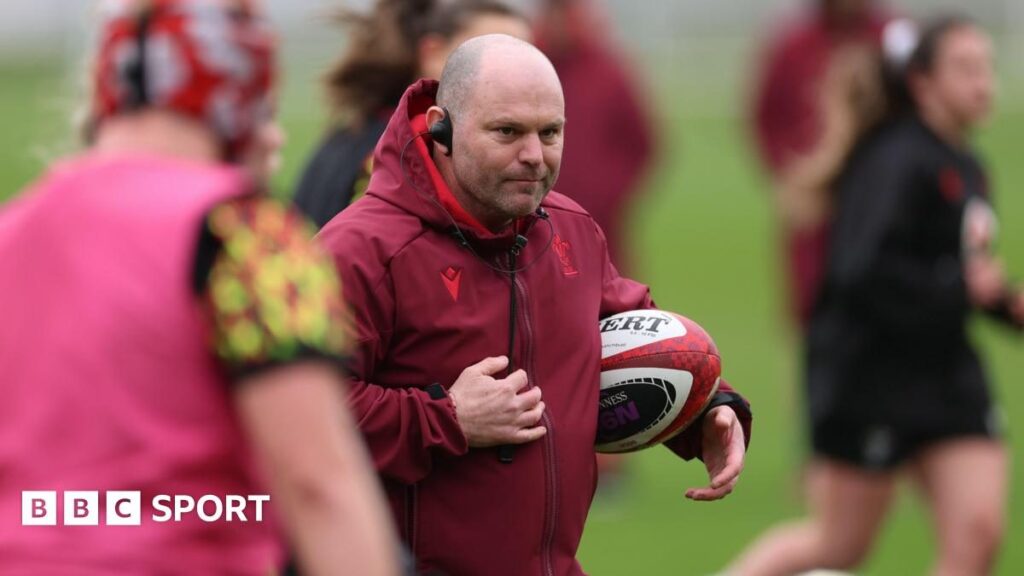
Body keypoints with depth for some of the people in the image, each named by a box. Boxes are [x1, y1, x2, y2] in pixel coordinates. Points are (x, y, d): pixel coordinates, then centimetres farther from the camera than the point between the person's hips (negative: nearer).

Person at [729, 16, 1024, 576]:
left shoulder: (964, 168, 9)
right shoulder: (900, 162, -18)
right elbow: (864, 273, -28)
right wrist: (960, 286, -24)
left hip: (943, 372, 8)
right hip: (869, 373, -8)